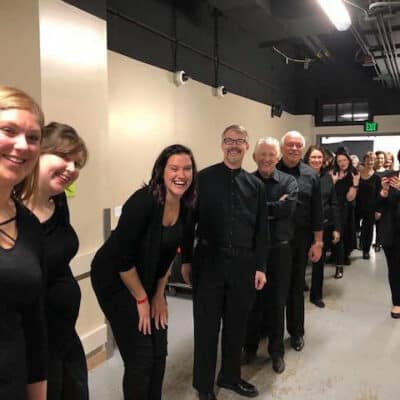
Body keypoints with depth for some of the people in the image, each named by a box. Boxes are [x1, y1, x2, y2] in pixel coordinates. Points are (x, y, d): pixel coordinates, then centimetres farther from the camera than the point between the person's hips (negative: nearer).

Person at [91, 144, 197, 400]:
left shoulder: (186, 207, -7)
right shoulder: (143, 202, -27)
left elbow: (169, 253, 5)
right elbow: (123, 257, -23)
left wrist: (159, 295, 7)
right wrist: (142, 299, -12)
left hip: (150, 281, 6)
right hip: (116, 280, -6)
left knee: (159, 352, 10)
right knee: (140, 356, -1)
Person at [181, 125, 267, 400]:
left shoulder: (256, 185, 6)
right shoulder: (204, 178, -2)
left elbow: (261, 229, 8)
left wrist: (260, 267, 4)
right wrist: (186, 260, -2)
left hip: (243, 264, 3)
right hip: (209, 262, -3)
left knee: (237, 324, 16)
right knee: (207, 325, 9)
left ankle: (230, 376, 38)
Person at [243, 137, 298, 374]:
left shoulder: (288, 182, -1)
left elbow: (288, 208, -18)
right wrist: (274, 207, -18)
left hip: (279, 249, 0)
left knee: (277, 301, 11)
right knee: (252, 300, 13)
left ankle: (277, 351, 29)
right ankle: (250, 346, 32)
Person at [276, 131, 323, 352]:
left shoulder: (311, 175, 2)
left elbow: (317, 212, 3)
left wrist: (317, 242, 1)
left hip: (300, 239, 2)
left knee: (296, 286, 15)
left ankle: (296, 331, 31)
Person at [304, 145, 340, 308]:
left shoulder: (327, 177, 5)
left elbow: (334, 203, 6)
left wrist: (337, 228, 3)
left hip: (325, 225, 4)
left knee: (319, 261, 13)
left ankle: (316, 295, 28)